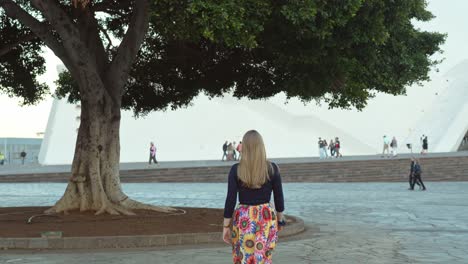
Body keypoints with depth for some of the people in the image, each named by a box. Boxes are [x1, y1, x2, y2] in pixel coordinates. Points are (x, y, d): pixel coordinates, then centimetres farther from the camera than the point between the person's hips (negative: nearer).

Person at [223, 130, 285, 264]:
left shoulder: (236, 170, -9)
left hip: (244, 219, -1)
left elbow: (230, 200, -8)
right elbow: (278, 197, 0)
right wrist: (280, 220, 15)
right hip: (266, 218, 1)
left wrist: (226, 226, 0)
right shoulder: (272, 168, -6)